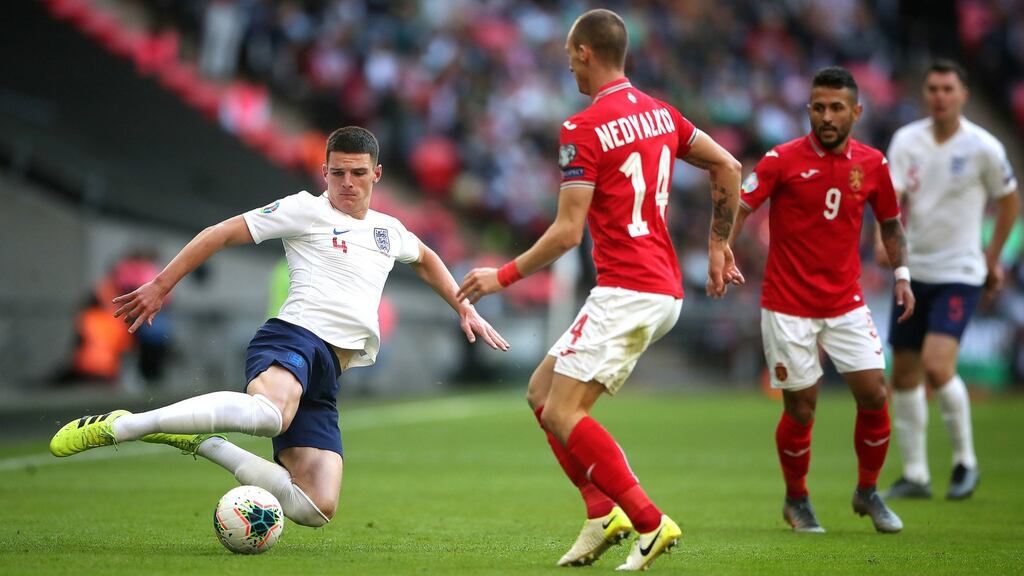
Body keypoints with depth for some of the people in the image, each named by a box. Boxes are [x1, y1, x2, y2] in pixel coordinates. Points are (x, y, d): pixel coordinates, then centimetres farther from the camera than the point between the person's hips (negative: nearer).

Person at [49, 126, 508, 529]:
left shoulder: (389, 231, 24)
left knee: (316, 510, -11)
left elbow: (426, 259, 48)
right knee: (270, 412, -45)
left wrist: (464, 308, 40)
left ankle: (199, 443, 4)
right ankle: (115, 427, -38)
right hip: (294, 336, -7)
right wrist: (161, 286, 1)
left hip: (327, 375, 7)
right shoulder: (307, 210, 6)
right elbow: (222, 233, 5)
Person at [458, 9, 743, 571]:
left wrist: (504, 275, -3)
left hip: (625, 292, -9)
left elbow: (568, 231, -14)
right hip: (663, 290, 9)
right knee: (541, 389, 14)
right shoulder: (659, 112, 12)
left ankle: (651, 523, -13)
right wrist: (718, 244, 22)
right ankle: (603, 514, 6)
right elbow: (728, 167, 14)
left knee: (562, 414, -9)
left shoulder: (583, 129, -12)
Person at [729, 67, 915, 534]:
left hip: (846, 303, 3)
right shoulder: (783, 160, -10)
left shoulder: (872, 164, 2)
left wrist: (901, 274, 5)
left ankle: (867, 492, 19)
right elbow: (738, 209, -13)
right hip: (788, 307, -3)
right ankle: (796, 500, 23)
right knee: (801, 408, 0)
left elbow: (890, 222, 16)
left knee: (874, 395, -4)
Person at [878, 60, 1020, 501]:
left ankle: (965, 461, 1)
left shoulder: (983, 148, -8)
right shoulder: (906, 140, 1)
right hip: (913, 270, 5)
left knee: (938, 366, -20)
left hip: (960, 273, -4)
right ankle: (915, 476, 16)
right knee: (904, 374, 5)